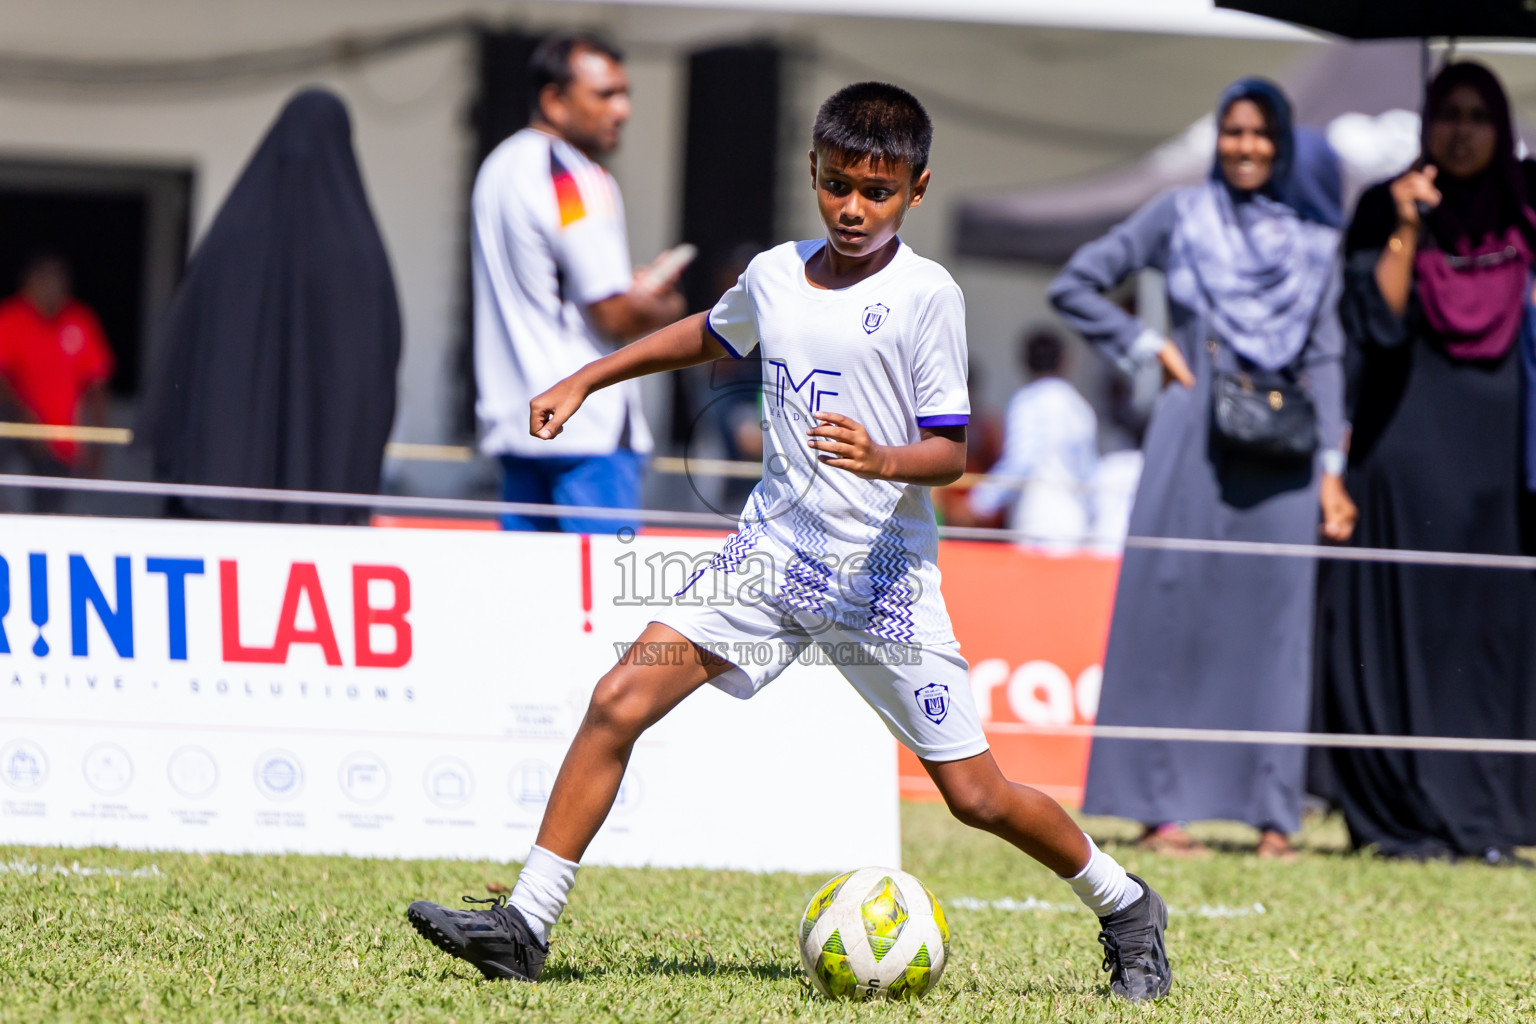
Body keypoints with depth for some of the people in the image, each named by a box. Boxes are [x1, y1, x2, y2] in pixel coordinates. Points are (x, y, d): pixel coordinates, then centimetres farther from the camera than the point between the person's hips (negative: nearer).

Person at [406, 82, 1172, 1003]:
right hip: (775, 547, 5)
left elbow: (953, 449, -11)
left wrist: (882, 461, -31)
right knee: (619, 702, -10)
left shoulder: (926, 295, -10)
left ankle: (1125, 907, 22)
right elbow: (708, 337, 29)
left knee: (975, 794, -2)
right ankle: (526, 924, -5)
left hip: (883, 572, -5)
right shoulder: (775, 274, 6)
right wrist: (585, 382, 29)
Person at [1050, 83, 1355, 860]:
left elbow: (1324, 358, 12)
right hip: (1194, 439, -2)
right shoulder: (1180, 216, 6)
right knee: (1172, 614, -4)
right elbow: (1074, 287, 8)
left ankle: (1272, 812, 5)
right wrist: (1148, 346, 0)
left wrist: (1331, 467, 5)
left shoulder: (1315, 240, 13)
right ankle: (1160, 806, -1)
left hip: (1282, 447, 2)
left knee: (1274, 619, 1)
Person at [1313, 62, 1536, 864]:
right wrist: (1406, 230, -17)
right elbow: (1375, 324, -10)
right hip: (1408, 449, -3)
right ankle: (1405, 817, -2)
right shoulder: (1386, 208, 1)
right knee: (1407, 631, -5)